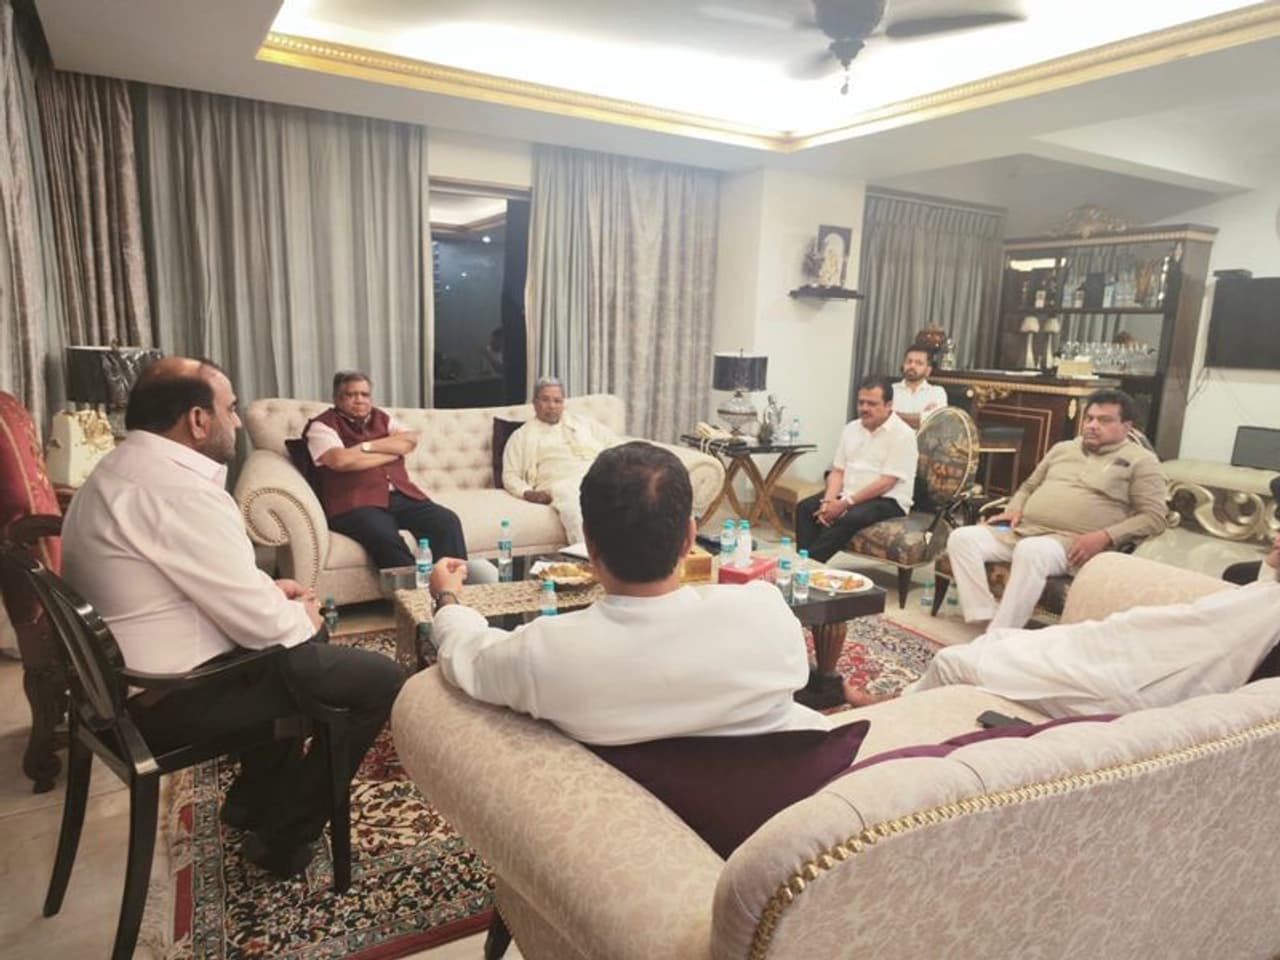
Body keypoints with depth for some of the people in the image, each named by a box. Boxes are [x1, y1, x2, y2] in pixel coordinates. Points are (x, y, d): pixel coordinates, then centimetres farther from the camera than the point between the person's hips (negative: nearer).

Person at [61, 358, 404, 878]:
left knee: (304, 639, 26)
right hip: (172, 697, -11)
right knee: (379, 678, -9)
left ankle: (255, 796, 30)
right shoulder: (179, 490, -26)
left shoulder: (124, 469, 7)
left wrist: (266, 588, 7)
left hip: (128, 675, 11)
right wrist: (302, 618, -4)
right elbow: (257, 624, -24)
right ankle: (282, 837, 7)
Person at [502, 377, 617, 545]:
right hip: (561, 484, -3)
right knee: (574, 509, -40)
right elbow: (510, 476, 15)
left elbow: (614, 444, 26)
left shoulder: (584, 423, 30)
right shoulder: (522, 436, 22)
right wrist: (527, 493, -7)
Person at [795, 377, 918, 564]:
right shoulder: (851, 428, 11)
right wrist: (829, 501, -11)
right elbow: (837, 471, 9)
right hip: (848, 495, 7)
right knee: (805, 508, -15)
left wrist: (845, 503, -21)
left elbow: (885, 483, -17)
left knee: (850, 518, -35)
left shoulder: (902, 434, -11)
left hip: (887, 501, -6)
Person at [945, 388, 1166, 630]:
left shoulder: (1140, 460, 7)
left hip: (1071, 543, -6)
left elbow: (1153, 517, -1)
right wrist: (1014, 510, 10)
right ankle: (988, 620, -24)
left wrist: (1104, 537, -16)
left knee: (1030, 551, -40)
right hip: (1021, 530, 6)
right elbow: (1029, 486, 33)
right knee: (962, 538, -16)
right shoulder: (1062, 448, 24)